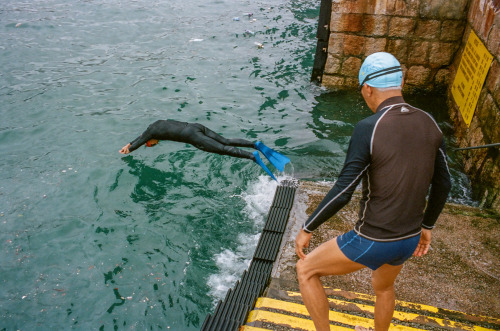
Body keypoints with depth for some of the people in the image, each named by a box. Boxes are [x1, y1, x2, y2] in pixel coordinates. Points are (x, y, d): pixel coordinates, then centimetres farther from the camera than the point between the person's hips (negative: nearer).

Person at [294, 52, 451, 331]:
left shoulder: (369, 129, -23)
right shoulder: (429, 124, -3)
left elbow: (342, 193, -23)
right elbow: (443, 184, 7)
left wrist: (307, 229, -9)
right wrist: (426, 226, 21)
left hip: (372, 242, -7)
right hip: (410, 240, 7)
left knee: (306, 270, 15)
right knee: (384, 287, 35)